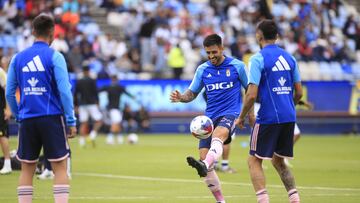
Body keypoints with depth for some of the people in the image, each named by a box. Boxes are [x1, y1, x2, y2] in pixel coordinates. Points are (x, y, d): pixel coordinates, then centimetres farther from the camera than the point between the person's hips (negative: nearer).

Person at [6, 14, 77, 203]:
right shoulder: (54, 57, -5)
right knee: (60, 168, -1)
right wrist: (71, 121, -7)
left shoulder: (18, 58, 7)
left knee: (26, 170, 8)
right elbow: (65, 91, -10)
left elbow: (9, 92, 9)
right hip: (52, 117, -4)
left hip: (27, 119, 4)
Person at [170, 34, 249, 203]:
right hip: (210, 117, 4)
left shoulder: (237, 66, 2)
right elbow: (192, 93, 13)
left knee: (218, 135, -38)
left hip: (230, 113, -4)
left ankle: (205, 165, -66)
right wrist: (180, 97, -9)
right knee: (204, 156, -7)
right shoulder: (202, 69, 10)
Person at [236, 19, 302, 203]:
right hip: (288, 117, 6)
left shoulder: (258, 59, -9)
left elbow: (251, 94, -14)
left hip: (268, 117, -6)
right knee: (278, 161, 19)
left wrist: (241, 117, -2)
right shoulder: (289, 58, 10)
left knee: (254, 160, 4)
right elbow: (299, 92, 13)